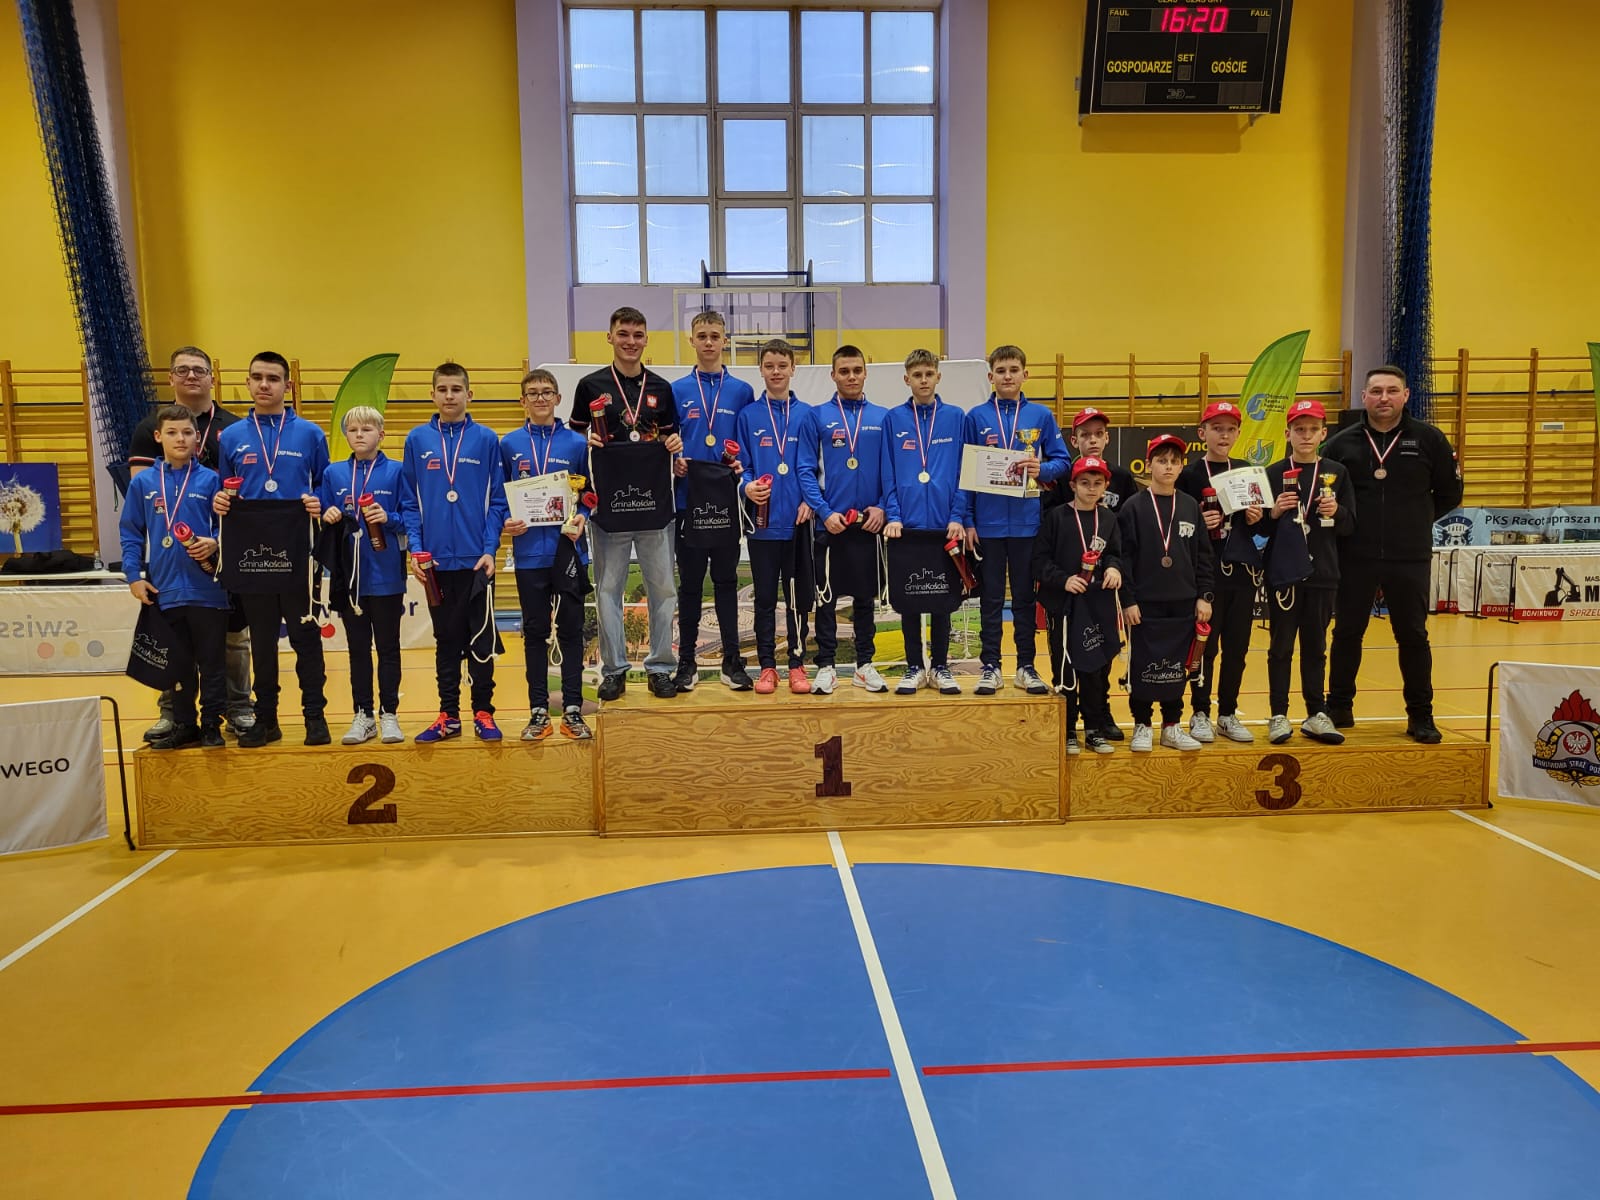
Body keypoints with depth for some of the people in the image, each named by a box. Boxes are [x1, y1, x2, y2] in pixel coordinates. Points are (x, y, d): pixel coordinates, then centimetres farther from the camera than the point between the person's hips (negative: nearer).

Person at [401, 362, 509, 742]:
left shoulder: (486, 439, 1)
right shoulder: (418, 439, 4)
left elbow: (497, 500, 0)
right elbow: (410, 501, 5)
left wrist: (490, 549, -9)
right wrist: (415, 547, -5)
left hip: (476, 559, -1)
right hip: (436, 559, 1)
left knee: (481, 640, 4)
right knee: (446, 640, 11)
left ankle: (483, 713, 15)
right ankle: (448, 715, 19)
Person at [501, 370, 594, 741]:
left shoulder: (577, 443, 4)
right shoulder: (509, 444, 6)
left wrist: (582, 517, -11)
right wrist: (507, 521, -9)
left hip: (570, 549, 0)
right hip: (529, 553, 1)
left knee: (571, 630, 4)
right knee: (535, 632, 7)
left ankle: (573, 709, 12)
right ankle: (538, 710, 16)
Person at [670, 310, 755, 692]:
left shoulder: (742, 392, 6)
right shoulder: (676, 392, 5)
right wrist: (673, 462, -13)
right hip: (688, 501, 0)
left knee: (726, 581, 6)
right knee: (690, 583, 7)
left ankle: (732, 661, 13)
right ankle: (686, 661, 16)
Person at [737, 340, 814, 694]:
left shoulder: (806, 415, 5)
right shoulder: (748, 415, 4)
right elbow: (742, 464, 5)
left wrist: (809, 501, -8)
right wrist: (747, 486, -15)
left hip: (797, 519, 0)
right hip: (762, 520, 0)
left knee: (798, 596, 7)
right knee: (764, 597, 6)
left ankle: (797, 664, 17)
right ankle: (766, 666, 15)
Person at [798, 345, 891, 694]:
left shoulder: (883, 417, 6)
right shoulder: (816, 416, 0)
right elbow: (806, 470, -3)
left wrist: (882, 507, -7)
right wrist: (825, 512, -12)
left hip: (870, 523, 2)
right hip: (830, 523, -2)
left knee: (865, 596, 10)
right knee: (827, 597, 4)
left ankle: (865, 664, 20)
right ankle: (826, 666, 13)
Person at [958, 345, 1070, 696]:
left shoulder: (1040, 416, 4)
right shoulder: (976, 417, 2)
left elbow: (1062, 460, 6)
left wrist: (1042, 469, -16)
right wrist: (966, 521, -3)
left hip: (1027, 522, 1)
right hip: (988, 522, 0)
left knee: (1025, 597, 9)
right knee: (990, 598, 7)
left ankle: (1026, 666, 18)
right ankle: (990, 666, 15)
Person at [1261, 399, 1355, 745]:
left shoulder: (1337, 473, 7)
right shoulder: (1274, 474, 2)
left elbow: (1350, 524, 7)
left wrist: (1336, 512, -13)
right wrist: (1274, 513, -17)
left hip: (1322, 574, 2)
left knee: (1315, 647, 9)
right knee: (1281, 647, 2)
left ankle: (1316, 715, 17)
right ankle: (1279, 716, 7)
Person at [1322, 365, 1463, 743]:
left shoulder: (1429, 439, 1)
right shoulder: (1341, 443, 1)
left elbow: (1450, 493, 8)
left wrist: (1417, 521, 6)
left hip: (1410, 560, 0)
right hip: (1354, 559, 0)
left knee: (1413, 637, 6)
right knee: (1347, 634, 8)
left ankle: (1421, 715, 17)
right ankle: (1339, 708, 21)